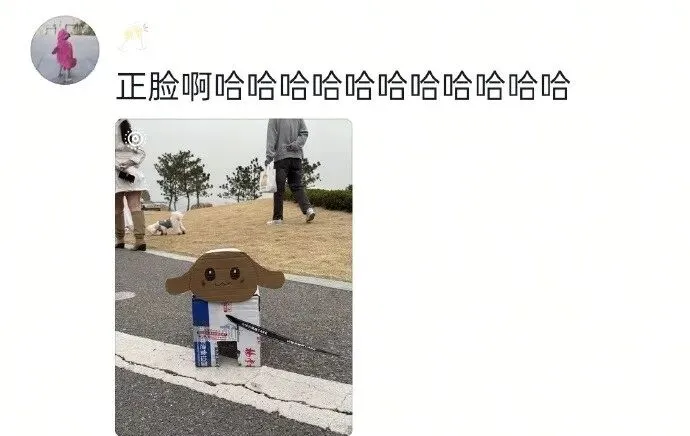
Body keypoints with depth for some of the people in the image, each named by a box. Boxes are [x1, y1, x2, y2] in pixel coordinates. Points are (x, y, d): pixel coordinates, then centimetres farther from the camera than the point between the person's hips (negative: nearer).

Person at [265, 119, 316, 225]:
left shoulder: (274, 118, -6)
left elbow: (271, 138, -9)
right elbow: (304, 133, 5)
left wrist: (269, 156, -10)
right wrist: (295, 145, -4)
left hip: (281, 157, -4)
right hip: (296, 157, 4)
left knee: (279, 188, 1)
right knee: (297, 186, 9)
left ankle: (277, 217, 4)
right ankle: (308, 208, -11)